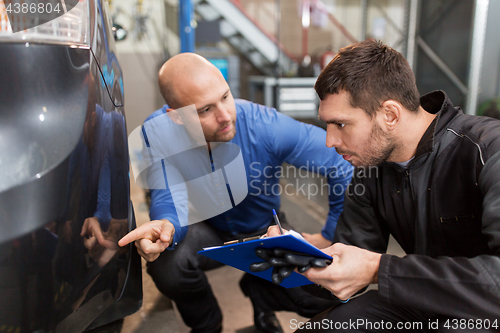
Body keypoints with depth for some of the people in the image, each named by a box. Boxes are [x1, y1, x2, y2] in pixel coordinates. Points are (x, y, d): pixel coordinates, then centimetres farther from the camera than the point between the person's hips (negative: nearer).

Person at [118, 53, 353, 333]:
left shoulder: (267, 126, -33)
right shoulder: (158, 131, -25)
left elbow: (347, 163, -26)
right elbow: (170, 197, -25)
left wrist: (330, 236, -18)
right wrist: (166, 225, -51)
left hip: (264, 230, 0)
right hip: (208, 230, 1)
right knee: (165, 259, -33)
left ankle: (260, 290, 18)